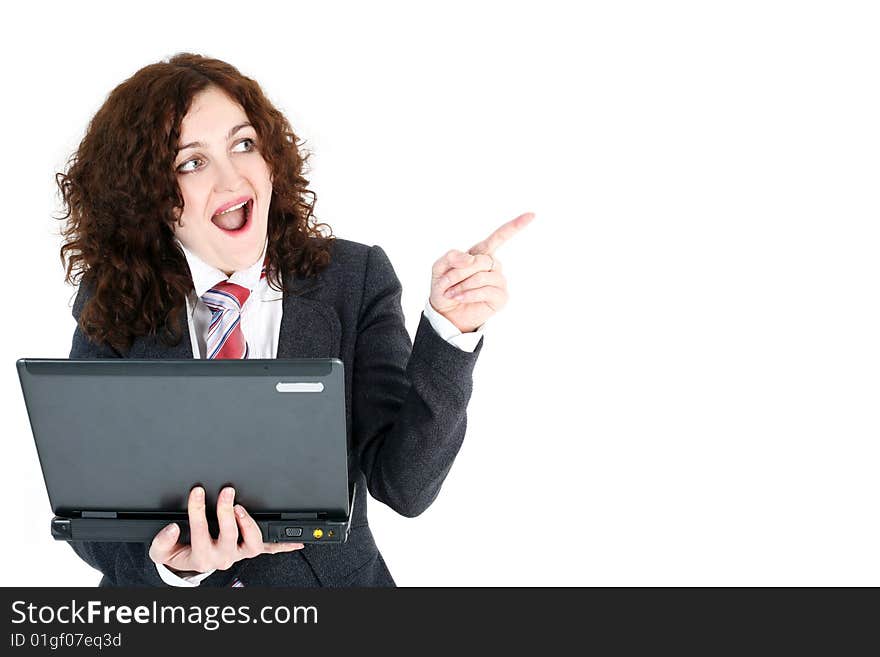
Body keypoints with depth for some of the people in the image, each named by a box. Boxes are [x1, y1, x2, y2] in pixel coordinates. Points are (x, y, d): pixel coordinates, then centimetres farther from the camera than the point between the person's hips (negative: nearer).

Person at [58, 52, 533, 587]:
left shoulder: (355, 279, -4)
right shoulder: (110, 306, -1)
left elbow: (403, 487, -11)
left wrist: (451, 329, -23)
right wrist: (168, 561, -21)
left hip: (324, 579, -1)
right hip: (161, 602, 1)